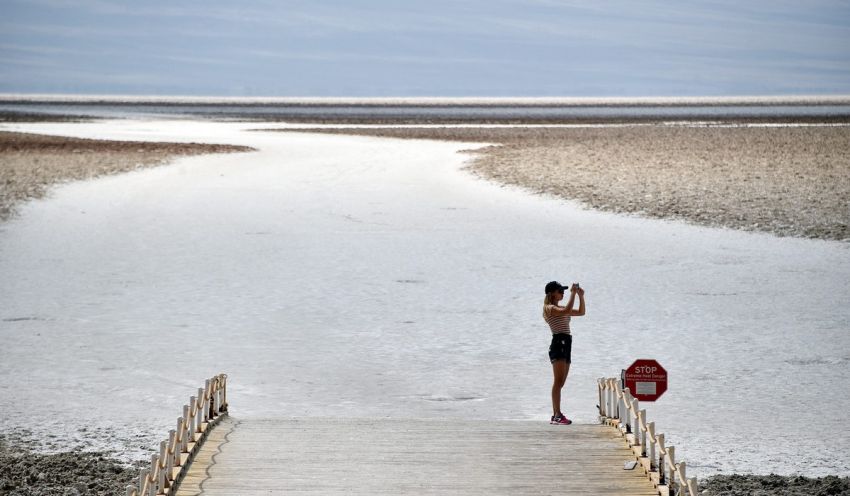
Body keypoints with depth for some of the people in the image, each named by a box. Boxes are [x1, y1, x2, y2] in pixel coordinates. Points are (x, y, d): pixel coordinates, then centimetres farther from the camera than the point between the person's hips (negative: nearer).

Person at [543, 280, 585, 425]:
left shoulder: (559, 309, 22)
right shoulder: (549, 308, -5)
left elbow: (581, 312, 25)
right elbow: (567, 311, -23)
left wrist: (581, 296, 13)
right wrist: (573, 293, -16)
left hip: (566, 345, 9)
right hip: (558, 343, -9)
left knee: (560, 383, 8)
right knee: (558, 381, -14)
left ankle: (556, 416, 9)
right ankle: (557, 415, -18)